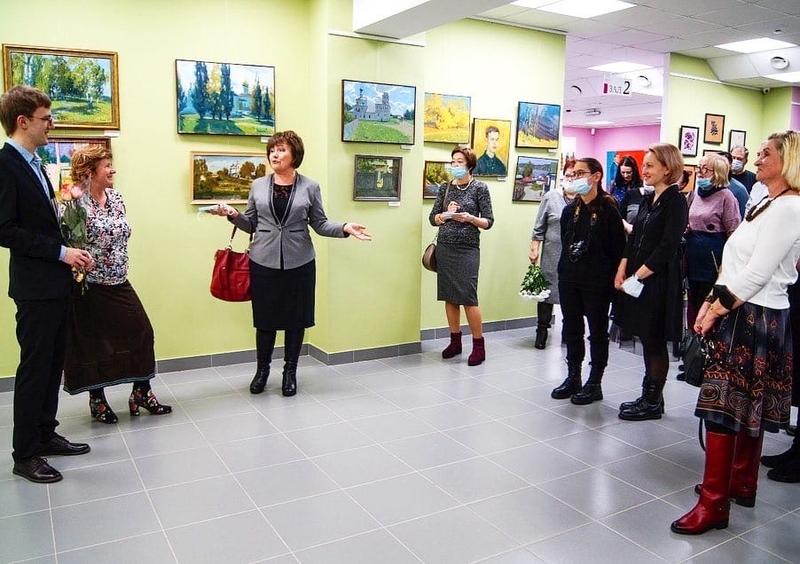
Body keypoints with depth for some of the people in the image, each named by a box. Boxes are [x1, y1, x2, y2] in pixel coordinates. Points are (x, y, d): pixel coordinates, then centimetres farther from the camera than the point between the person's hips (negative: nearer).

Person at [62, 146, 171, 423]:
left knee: (141, 330, 3)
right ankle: (97, 400, 23)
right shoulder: (76, 202, -14)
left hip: (118, 282, 6)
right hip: (89, 285, -6)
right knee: (92, 340, 6)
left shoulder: (116, 197, 6)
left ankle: (141, 393, 17)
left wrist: (119, 266, 9)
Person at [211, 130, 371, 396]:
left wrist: (345, 228, -11)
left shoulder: (310, 187, 1)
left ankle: (290, 371, 24)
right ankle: (262, 369, 26)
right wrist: (233, 214, -7)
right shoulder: (258, 186, 6)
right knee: (265, 318, 6)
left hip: (299, 263, -1)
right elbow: (251, 224, 10)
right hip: (263, 262, 1)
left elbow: (320, 224, 3)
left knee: (296, 319, 7)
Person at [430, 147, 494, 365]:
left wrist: (470, 218, -18)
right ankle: (455, 341, 20)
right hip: (444, 247, 4)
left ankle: (479, 346, 6)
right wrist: (446, 214, -10)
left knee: (468, 297, -6)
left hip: (467, 249, -4)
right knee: (449, 296, 7)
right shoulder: (445, 188, 9)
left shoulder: (479, 188, -1)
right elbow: (433, 218, 10)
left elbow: (488, 221, -1)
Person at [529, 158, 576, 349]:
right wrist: (534, 249, 1)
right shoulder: (551, 197, 4)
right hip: (552, 255, 0)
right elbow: (539, 227, 5)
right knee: (546, 290, 6)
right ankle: (542, 330, 19)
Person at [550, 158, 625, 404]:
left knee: (597, 331, 6)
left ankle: (594, 383, 15)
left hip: (597, 281, -6)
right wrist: (565, 271, 7)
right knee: (571, 329, 12)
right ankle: (573, 377, 25)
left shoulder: (608, 210, -8)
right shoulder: (570, 210, 10)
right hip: (569, 279, 6)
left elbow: (618, 248, -9)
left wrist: (611, 279, -12)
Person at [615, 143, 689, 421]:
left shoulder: (676, 201, -10)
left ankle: (653, 403, 12)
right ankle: (648, 396, 24)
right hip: (637, 280, 8)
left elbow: (668, 247, -16)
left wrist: (638, 276, -16)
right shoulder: (648, 200, 14)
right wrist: (622, 270, 0)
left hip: (658, 281, -8)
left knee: (654, 341, 1)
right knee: (647, 339, 13)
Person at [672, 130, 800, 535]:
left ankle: (714, 503, -1)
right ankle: (742, 484, 31)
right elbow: (736, 264, 15)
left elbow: (757, 274, -21)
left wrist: (716, 310, -15)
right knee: (747, 407, 17)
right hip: (745, 315, 10)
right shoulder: (765, 205, 15)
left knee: (724, 406, -8)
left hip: (753, 318, -10)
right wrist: (711, 301, 8)